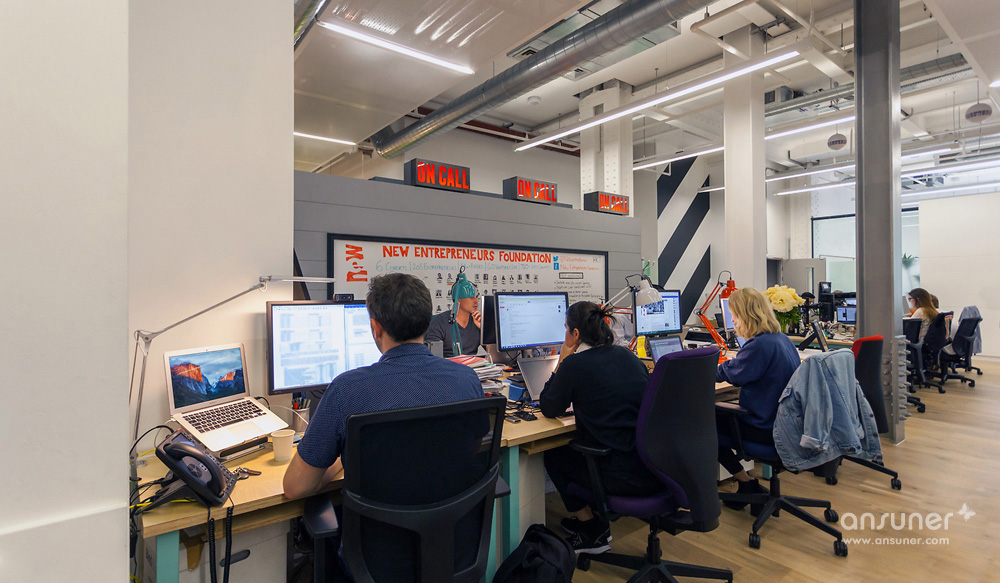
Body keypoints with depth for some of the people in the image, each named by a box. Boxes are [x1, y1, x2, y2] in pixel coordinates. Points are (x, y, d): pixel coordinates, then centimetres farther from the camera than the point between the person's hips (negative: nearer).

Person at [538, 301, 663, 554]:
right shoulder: (627, 355, 7)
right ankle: (590, 522, 40)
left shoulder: (575, 364, -12)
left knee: (553, 456, 17)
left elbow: (549, 408, 1)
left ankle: (593, 532, 26)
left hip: (627, 476, -7)